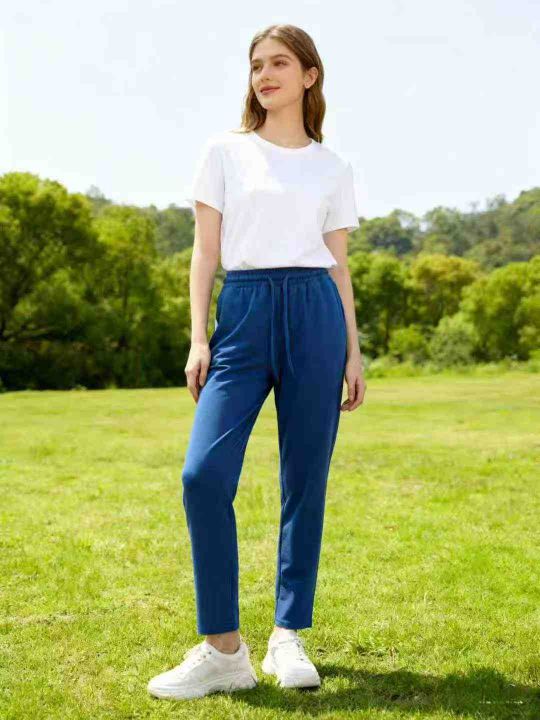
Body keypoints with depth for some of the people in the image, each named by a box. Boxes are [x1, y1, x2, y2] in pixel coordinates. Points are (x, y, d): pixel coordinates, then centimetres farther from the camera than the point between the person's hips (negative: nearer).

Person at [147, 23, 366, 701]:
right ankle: (223, 650, -3)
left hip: (314, 315, 1)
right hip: (242, 314, 0)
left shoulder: (332, 168, 13)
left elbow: (338, 265, 13)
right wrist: (197, 339, -4)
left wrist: (354, 353, 8)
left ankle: (288, 638, 17)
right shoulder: (225, 150, 11)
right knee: (204, 474, -13)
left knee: (305, 481, 3)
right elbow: (205, 250, 6)